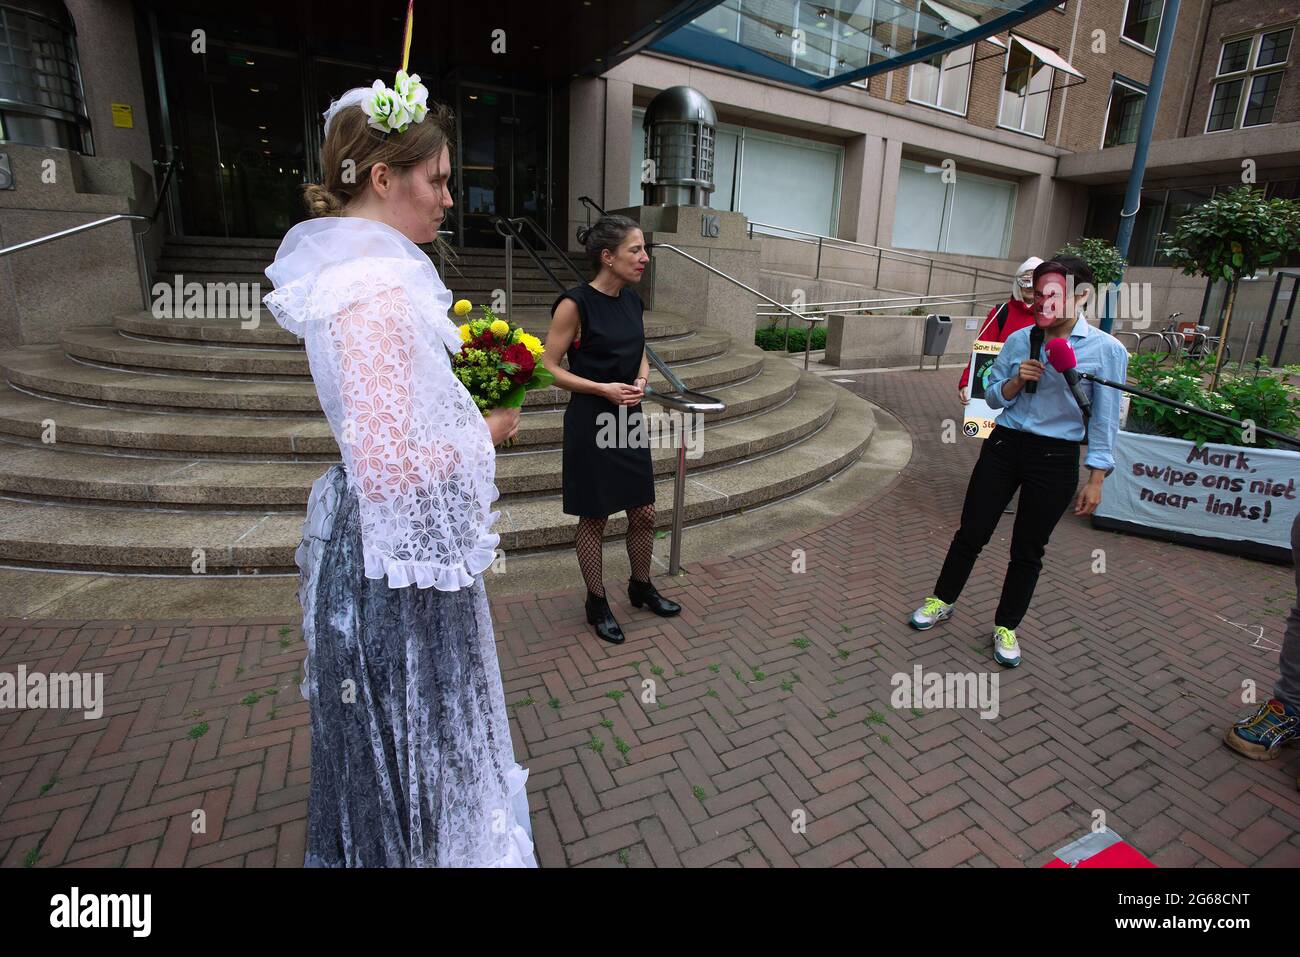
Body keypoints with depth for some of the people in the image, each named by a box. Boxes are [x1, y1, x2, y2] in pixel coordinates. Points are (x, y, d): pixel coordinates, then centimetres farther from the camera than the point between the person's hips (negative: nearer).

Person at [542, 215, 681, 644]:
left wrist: (641, 380, -2)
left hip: (630, 420, 7)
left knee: (644, 513, 14)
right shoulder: (575, 303, -15)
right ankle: (597, 603, 27)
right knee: (594, 519, 8)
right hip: (591, 423, -6)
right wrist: (604, 388, -20)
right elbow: (549, 367, -13)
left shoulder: (633, 301, 6)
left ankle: (641, 586, 38)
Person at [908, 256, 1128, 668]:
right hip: (1004, 445, 2)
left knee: (1028, 550, 9)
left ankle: (1006, 627, 27)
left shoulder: (1106, 350, -7)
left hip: (1055, 459, -2)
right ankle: (943, 600, 28)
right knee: (971, 532, 8)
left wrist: (1095, 480, -4)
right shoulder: (1018, 340, 0)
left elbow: (1104, 420, -3)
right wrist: (1016, 380, -13)